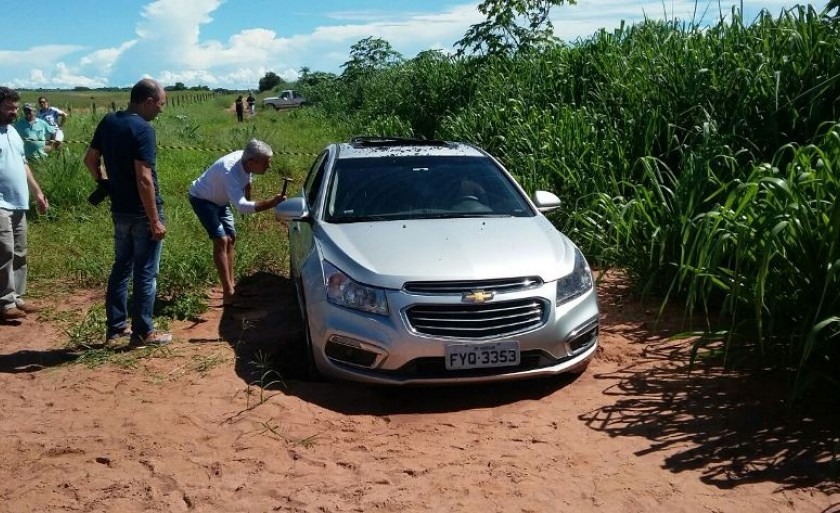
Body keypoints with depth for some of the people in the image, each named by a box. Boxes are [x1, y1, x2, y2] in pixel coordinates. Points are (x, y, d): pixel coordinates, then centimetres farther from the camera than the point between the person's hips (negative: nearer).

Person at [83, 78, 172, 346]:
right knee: (145, 273, 3)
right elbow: (144, 179, -24)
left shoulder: (108, 121, 5)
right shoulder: (143, 129, -19)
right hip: (142, 213, -8)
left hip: (120, 210, 8)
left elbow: (90, 159, 13)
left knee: (121, 267, 17)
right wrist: (155, 220, -20)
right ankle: (142, 333, 11)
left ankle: (116, 327, 25)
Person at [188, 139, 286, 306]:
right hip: (202, 199, -9)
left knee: (230, 239, 12)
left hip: (219, 200, 9)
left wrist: (248, 198, 16)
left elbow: (247, 181, 7)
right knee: (221, 240, -19)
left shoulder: (246, 163, -18)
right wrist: (271, 203, -55)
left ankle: (231, 284, 23)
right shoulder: (229, 171, -41)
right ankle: (228, 293, -19)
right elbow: (241, 206, -50)